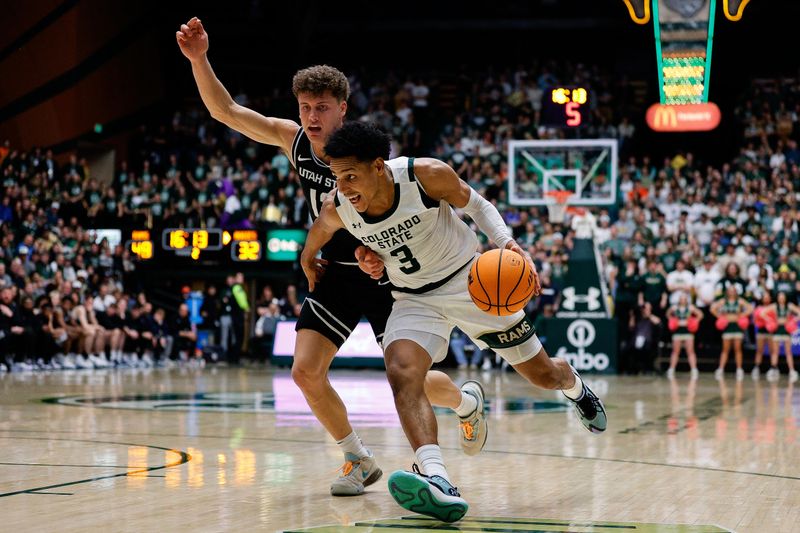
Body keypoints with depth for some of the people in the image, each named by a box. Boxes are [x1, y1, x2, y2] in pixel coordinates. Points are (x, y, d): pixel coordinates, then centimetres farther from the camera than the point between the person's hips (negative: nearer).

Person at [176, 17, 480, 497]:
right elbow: (226, 111, -9)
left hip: (383, 275, -5)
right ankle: (360, 461, 10)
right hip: (336, 274, 5)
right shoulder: (294, 140, -7)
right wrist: (199, 59, -23)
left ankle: (467, 401, 32)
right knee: (306, 371, -8)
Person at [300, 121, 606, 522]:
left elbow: (473, 203, -7)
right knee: (402, 374, -30)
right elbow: (317, 234, 8)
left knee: (542, 374, 10)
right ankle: (438, 483, -46)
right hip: (414, 299, 1)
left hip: (470, 280, -1)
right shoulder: (336, 211, -18)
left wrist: (507, 242, -20)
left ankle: (576, 389, 50)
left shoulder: (427, 175, -26)